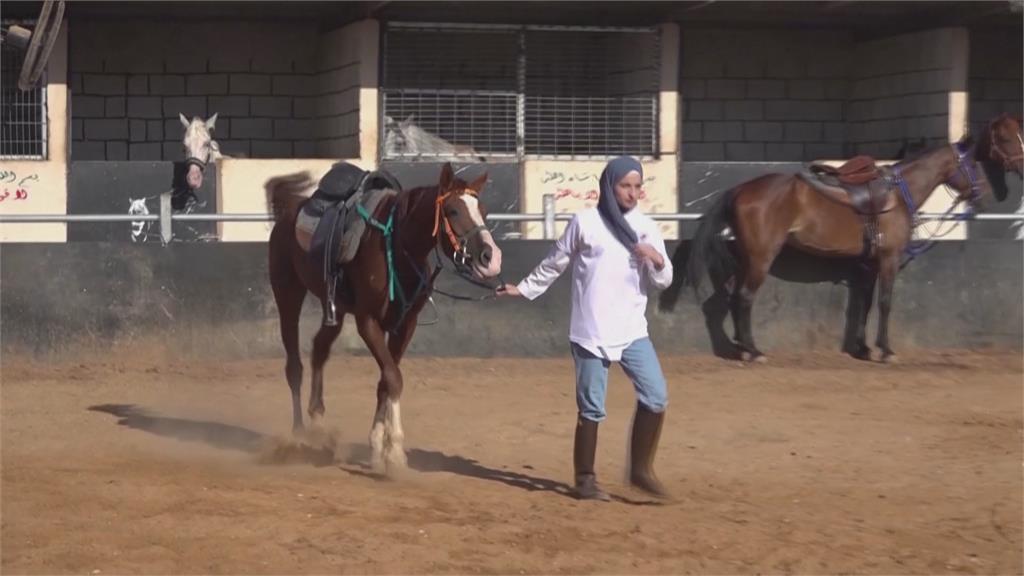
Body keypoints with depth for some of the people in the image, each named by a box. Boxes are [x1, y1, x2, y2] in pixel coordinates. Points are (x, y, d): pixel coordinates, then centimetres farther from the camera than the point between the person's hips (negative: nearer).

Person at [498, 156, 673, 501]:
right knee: (592, 409, 1)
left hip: (633, 332, 3)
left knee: (656, 398, -4)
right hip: (591, 334, -3)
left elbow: (663, 282, 5)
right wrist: (524, 289, 13)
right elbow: (554, 265, 9)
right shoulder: (585, 222, -3)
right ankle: (585, 479, 15)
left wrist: (658, 261, -15)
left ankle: (641, 470, 11)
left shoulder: (646, 227, 5)